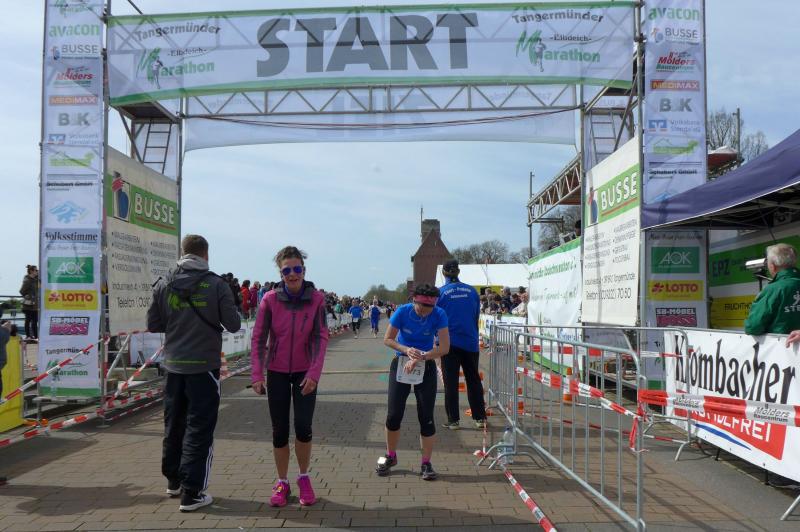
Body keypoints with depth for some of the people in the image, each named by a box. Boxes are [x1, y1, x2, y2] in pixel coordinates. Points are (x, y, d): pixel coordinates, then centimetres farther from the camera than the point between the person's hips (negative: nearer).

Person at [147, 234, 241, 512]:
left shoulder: (164, 284, 0)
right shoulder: (216, 284, -10)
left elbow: (153, 325, 5)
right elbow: (233, 325, -8)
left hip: (173, 366, 4)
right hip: (204, 366, -4)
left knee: (173, 425, 19)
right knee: (199, 429, 3)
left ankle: (173, 480, 33)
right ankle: (191, 492, 3)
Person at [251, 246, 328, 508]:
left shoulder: (316, 299, -10)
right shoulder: (270, 299, -10)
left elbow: (321, 338, -11)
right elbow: (258, 338, -7)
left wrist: (314, 373, -19)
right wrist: (257, 374, -13)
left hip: (305, 372, -1)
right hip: (277, 372, 1)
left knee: (303, 426, -9)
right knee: (279, 430, 5)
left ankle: (304, 478, 16)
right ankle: (282, 482, 24)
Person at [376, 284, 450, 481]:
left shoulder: (439, 315, -18)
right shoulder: (403, 311, -17)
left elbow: (444, 347, -20)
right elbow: (387, 339, -10)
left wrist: (419, 358, -27)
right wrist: (406, 350, -27)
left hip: (426, 367, 0)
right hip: (401, 364, 1)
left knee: (426, 417, -2)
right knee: (394, 414, 3)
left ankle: (426, 463, 10)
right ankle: (390, 456, 24)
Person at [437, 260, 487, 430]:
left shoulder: (440, 292, -7)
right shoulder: (472, 291, 0)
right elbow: (477, 316, 7)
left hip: (450, 342, -2)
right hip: (470, 342, 2)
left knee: (451, 381, 6)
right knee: (473, 380, 13)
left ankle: (453, 420, 6)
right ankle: (480, 418, 15)